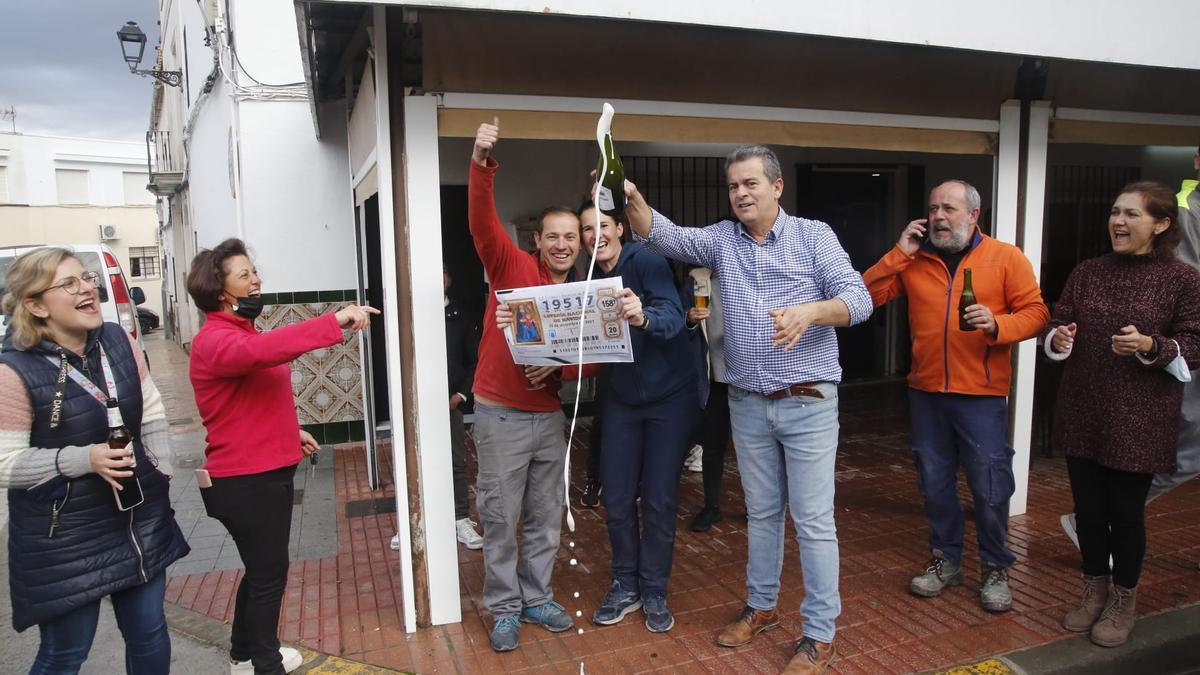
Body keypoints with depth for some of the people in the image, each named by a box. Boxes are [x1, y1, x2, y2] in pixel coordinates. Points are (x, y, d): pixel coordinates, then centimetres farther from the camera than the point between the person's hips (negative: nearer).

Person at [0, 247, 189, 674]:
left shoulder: (118, 341, -1)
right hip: (63, 537, -5)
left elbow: (152, 415, 7)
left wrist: (160, 478, 4)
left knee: (149, 633, 17)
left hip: (141, 519, 5)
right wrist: (84, 459, -26)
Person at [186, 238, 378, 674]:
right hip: (245, 482, -10)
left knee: (262, 569, 22)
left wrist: (290, 431, 18)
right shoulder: (214, 340, -19)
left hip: (264, 474, 10)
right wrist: (334, 321, -45)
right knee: (269, 573, 2)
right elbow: (263, 350, -43)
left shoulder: (242, 333, 14)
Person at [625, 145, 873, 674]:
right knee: (761, 513, 18)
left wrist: (810, 311, -30)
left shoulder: (814, 235, -3)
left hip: (808, 402, -3)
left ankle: (820, 632, 17)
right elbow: (663, 236, -11)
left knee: (813, 520, 2)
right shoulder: (721, 239, 5)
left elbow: (858, 298, -10)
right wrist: (632, 198, -30)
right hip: (748, 405, 4)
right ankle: (761, 606, 35)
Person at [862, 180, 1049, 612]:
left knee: (991, 488, 3)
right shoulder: (913, 261, 6)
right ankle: (946, 561, 31)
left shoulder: (1006, 258, -1)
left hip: (982, 394, -3)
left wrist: (998, 325, -22)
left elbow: (1036, 313, -4)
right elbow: (868, 296, -2)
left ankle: (995, 569, 24)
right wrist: (899, 253, -8)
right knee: (934, 484, 13)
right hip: (926, 393, 3)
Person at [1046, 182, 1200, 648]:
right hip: (1082, 416, 3)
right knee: (1088, 506, 11)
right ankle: (1094, 591, 30)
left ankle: (1123, 602, 27)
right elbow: (1057, 326, 10)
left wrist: (1151, 346, -23)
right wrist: (1058, 339, -12)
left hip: (1139, 422, -3)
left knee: (1126, 510, 6)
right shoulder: (1086, 273, 7)